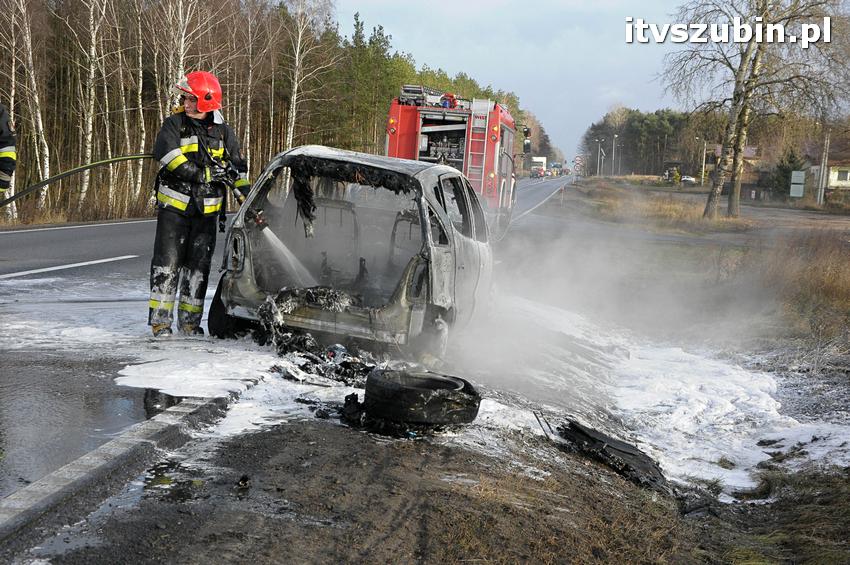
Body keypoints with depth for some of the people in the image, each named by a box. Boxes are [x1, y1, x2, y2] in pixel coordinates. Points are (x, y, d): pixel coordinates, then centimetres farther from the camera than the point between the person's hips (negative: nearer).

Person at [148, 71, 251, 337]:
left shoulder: (222, 131, 7)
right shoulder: (174, 124, -2)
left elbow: (238, 168, 11)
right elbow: (169, 156, -19)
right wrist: (205, 174, -23)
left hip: (207, 208, 3)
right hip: (174, 205, -3)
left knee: (199, 265, 6)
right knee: (168, 261, -6)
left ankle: (190, 320, 15)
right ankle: (160, 319, 0)